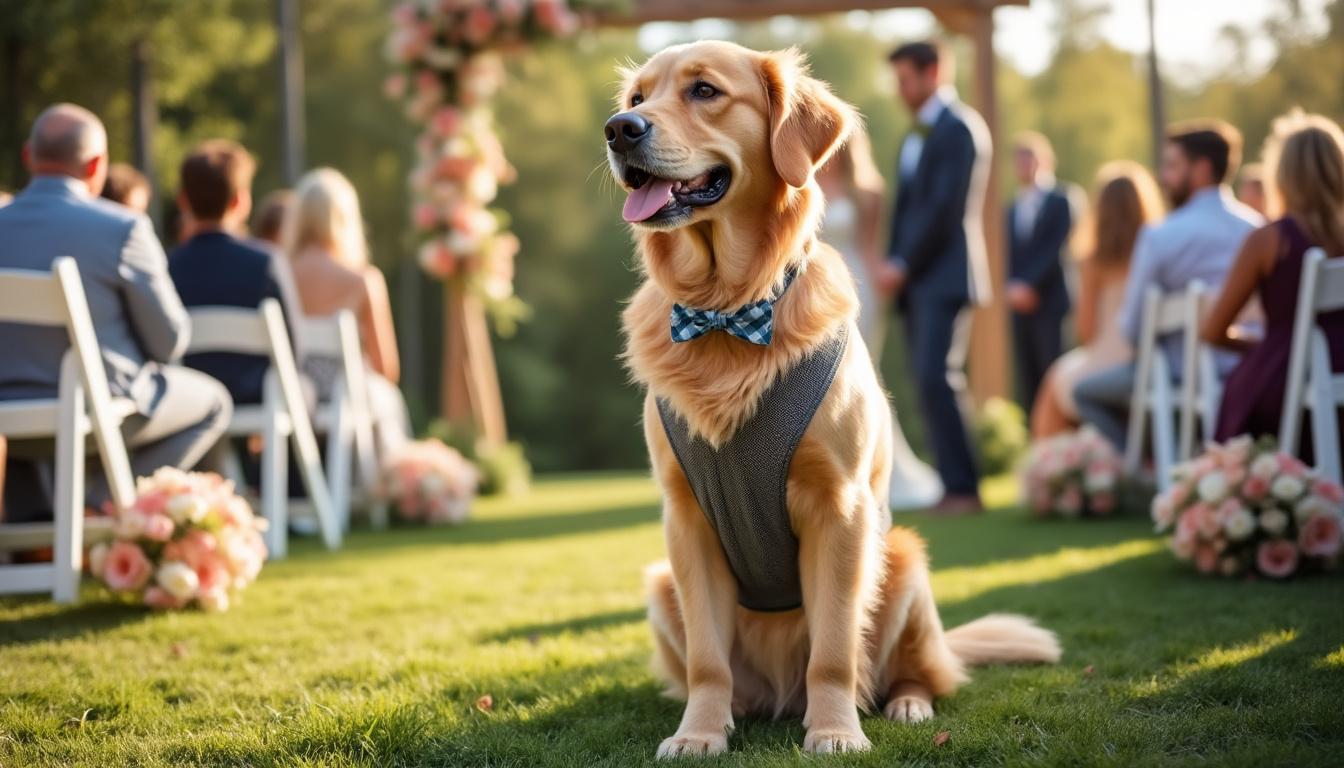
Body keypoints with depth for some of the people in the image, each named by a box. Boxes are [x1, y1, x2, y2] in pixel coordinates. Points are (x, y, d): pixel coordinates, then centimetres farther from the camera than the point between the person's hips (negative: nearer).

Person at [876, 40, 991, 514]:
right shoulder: (914, 137, 21)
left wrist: (903, 266, -13)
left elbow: (946, 208, -15)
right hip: (914, 279, 9)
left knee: (936, 378, -16)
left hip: (945, 276, -9)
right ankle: (954, 485, 5)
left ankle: (963, 488, -13)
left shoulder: (961, 128, -7)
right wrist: (892, 264, 6)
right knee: (930, 383, 4)